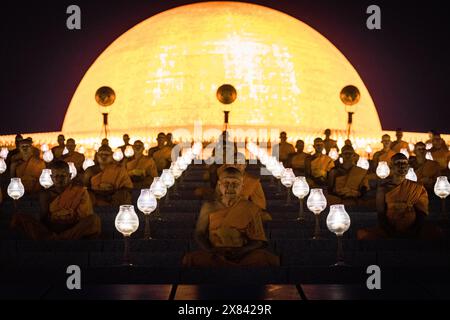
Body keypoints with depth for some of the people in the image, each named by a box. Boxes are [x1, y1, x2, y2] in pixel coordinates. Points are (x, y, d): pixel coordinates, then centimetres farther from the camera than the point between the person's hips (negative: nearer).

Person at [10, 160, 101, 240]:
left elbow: (85, 218, 2)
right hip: (50, 229, 2)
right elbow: (42, 220, 9)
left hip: (73, 230, -2)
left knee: (94, 219, -33)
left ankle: (49, 239, -36)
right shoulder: (46, 195, 12)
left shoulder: (80, 191, 7)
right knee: (17, 218, -15)